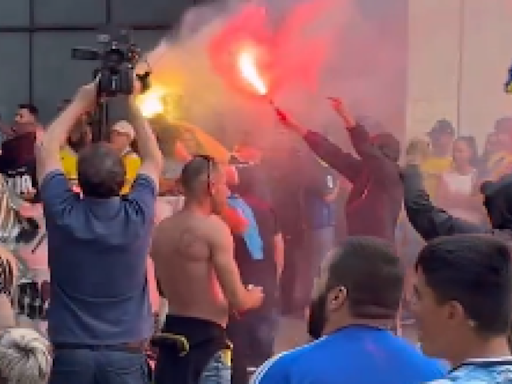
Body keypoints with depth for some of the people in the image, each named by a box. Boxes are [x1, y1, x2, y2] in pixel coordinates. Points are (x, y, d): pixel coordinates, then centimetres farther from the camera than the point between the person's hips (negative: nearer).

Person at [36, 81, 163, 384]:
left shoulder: (63, 214, -11)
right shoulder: (138, 216, -11)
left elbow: (46, 151, 7)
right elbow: (154, 160, 9)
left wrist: (80, 103, 11)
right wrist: (132, 106, 12)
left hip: (70, 352, 0)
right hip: (126, 352, 0)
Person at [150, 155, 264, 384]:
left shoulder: (162, 229, 7)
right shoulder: (214, 228, -15)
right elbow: (239, 302, -16)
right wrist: (254, 297, 5)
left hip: (171, 336, 8)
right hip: (205, 342, -8)